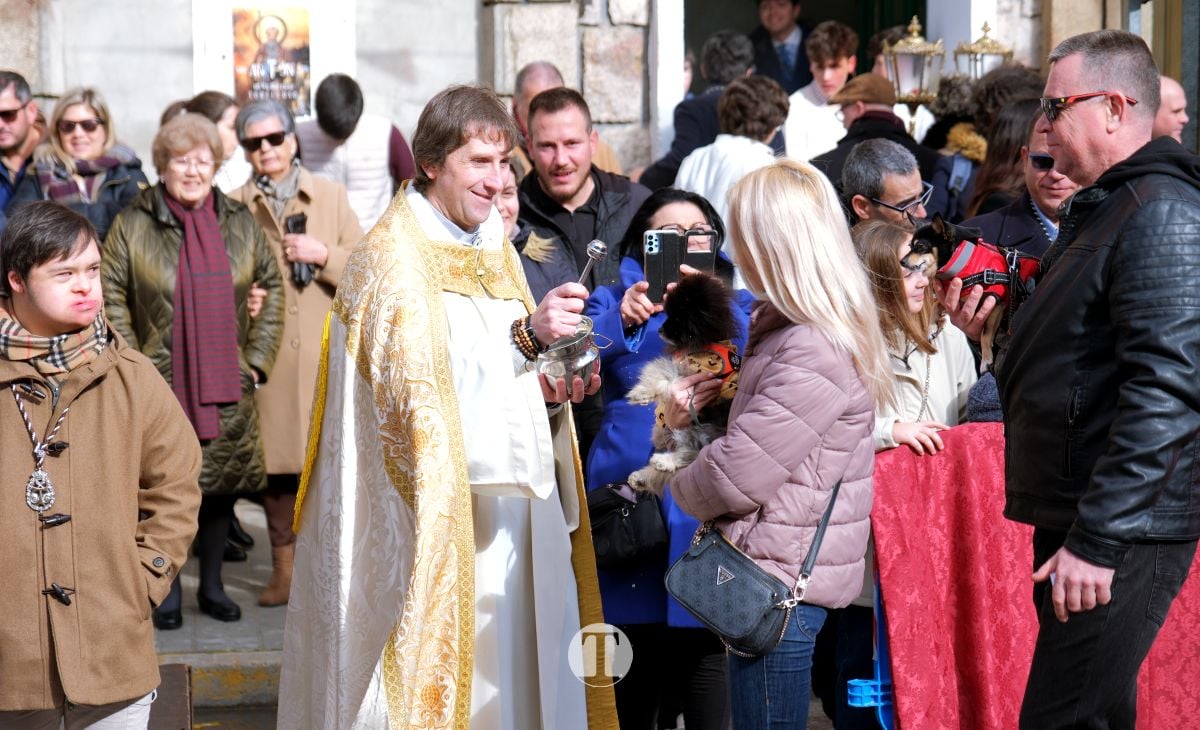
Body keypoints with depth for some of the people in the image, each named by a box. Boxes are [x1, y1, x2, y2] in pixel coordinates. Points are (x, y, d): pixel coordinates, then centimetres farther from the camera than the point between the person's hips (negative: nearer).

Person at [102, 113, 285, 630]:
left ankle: (212, 586, 23)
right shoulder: (133, 224, -2)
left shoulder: (239, 223, 6)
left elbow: (272, 287, 13)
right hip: (162, 384, -3)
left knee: (221, 486, 9)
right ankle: (169, 591, 16)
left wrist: (258, 356, 6)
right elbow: (110, 296, -1)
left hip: (226, 385, 3)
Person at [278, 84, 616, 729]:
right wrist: (525, 333, -26)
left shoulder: (494, 251, 15)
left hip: (511, 520, 8)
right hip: (433, 525, -7)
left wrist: (552, 387, -2)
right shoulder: (394, 257, -9)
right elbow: (420, 387, -20)